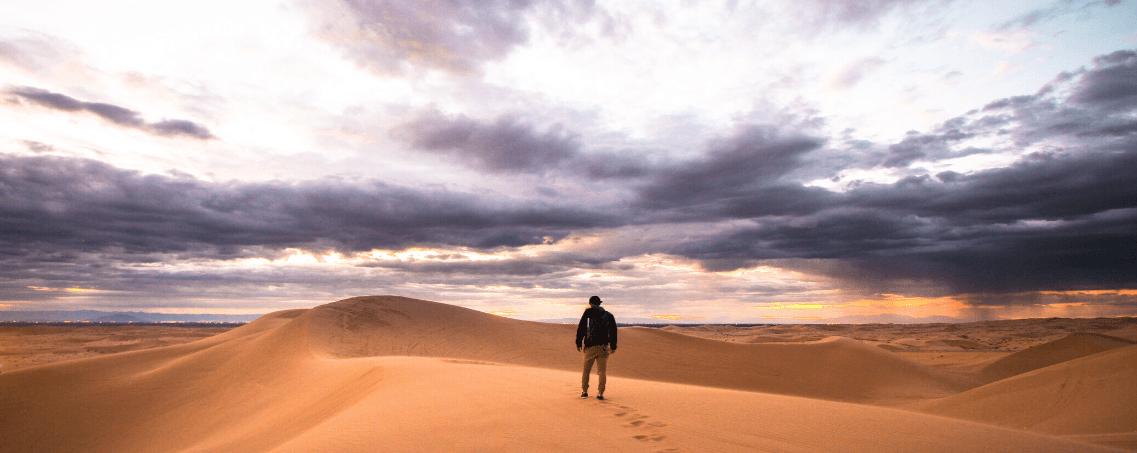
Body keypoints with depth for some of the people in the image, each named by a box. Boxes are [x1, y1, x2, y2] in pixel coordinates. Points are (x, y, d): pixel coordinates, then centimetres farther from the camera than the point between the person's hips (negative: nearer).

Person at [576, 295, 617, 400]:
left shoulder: (588, 312, 3)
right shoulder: (609, 315, 10)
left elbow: (581, 328, 0)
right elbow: (613, 331, 9)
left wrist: (578, 343, 7)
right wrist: (613, 347, 15)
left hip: (590, 346, -1)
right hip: (603, 347, 2)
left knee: (586, 370, 13)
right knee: (602, 371, 5)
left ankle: (584, 391, 17)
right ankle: (600, 393, -3)